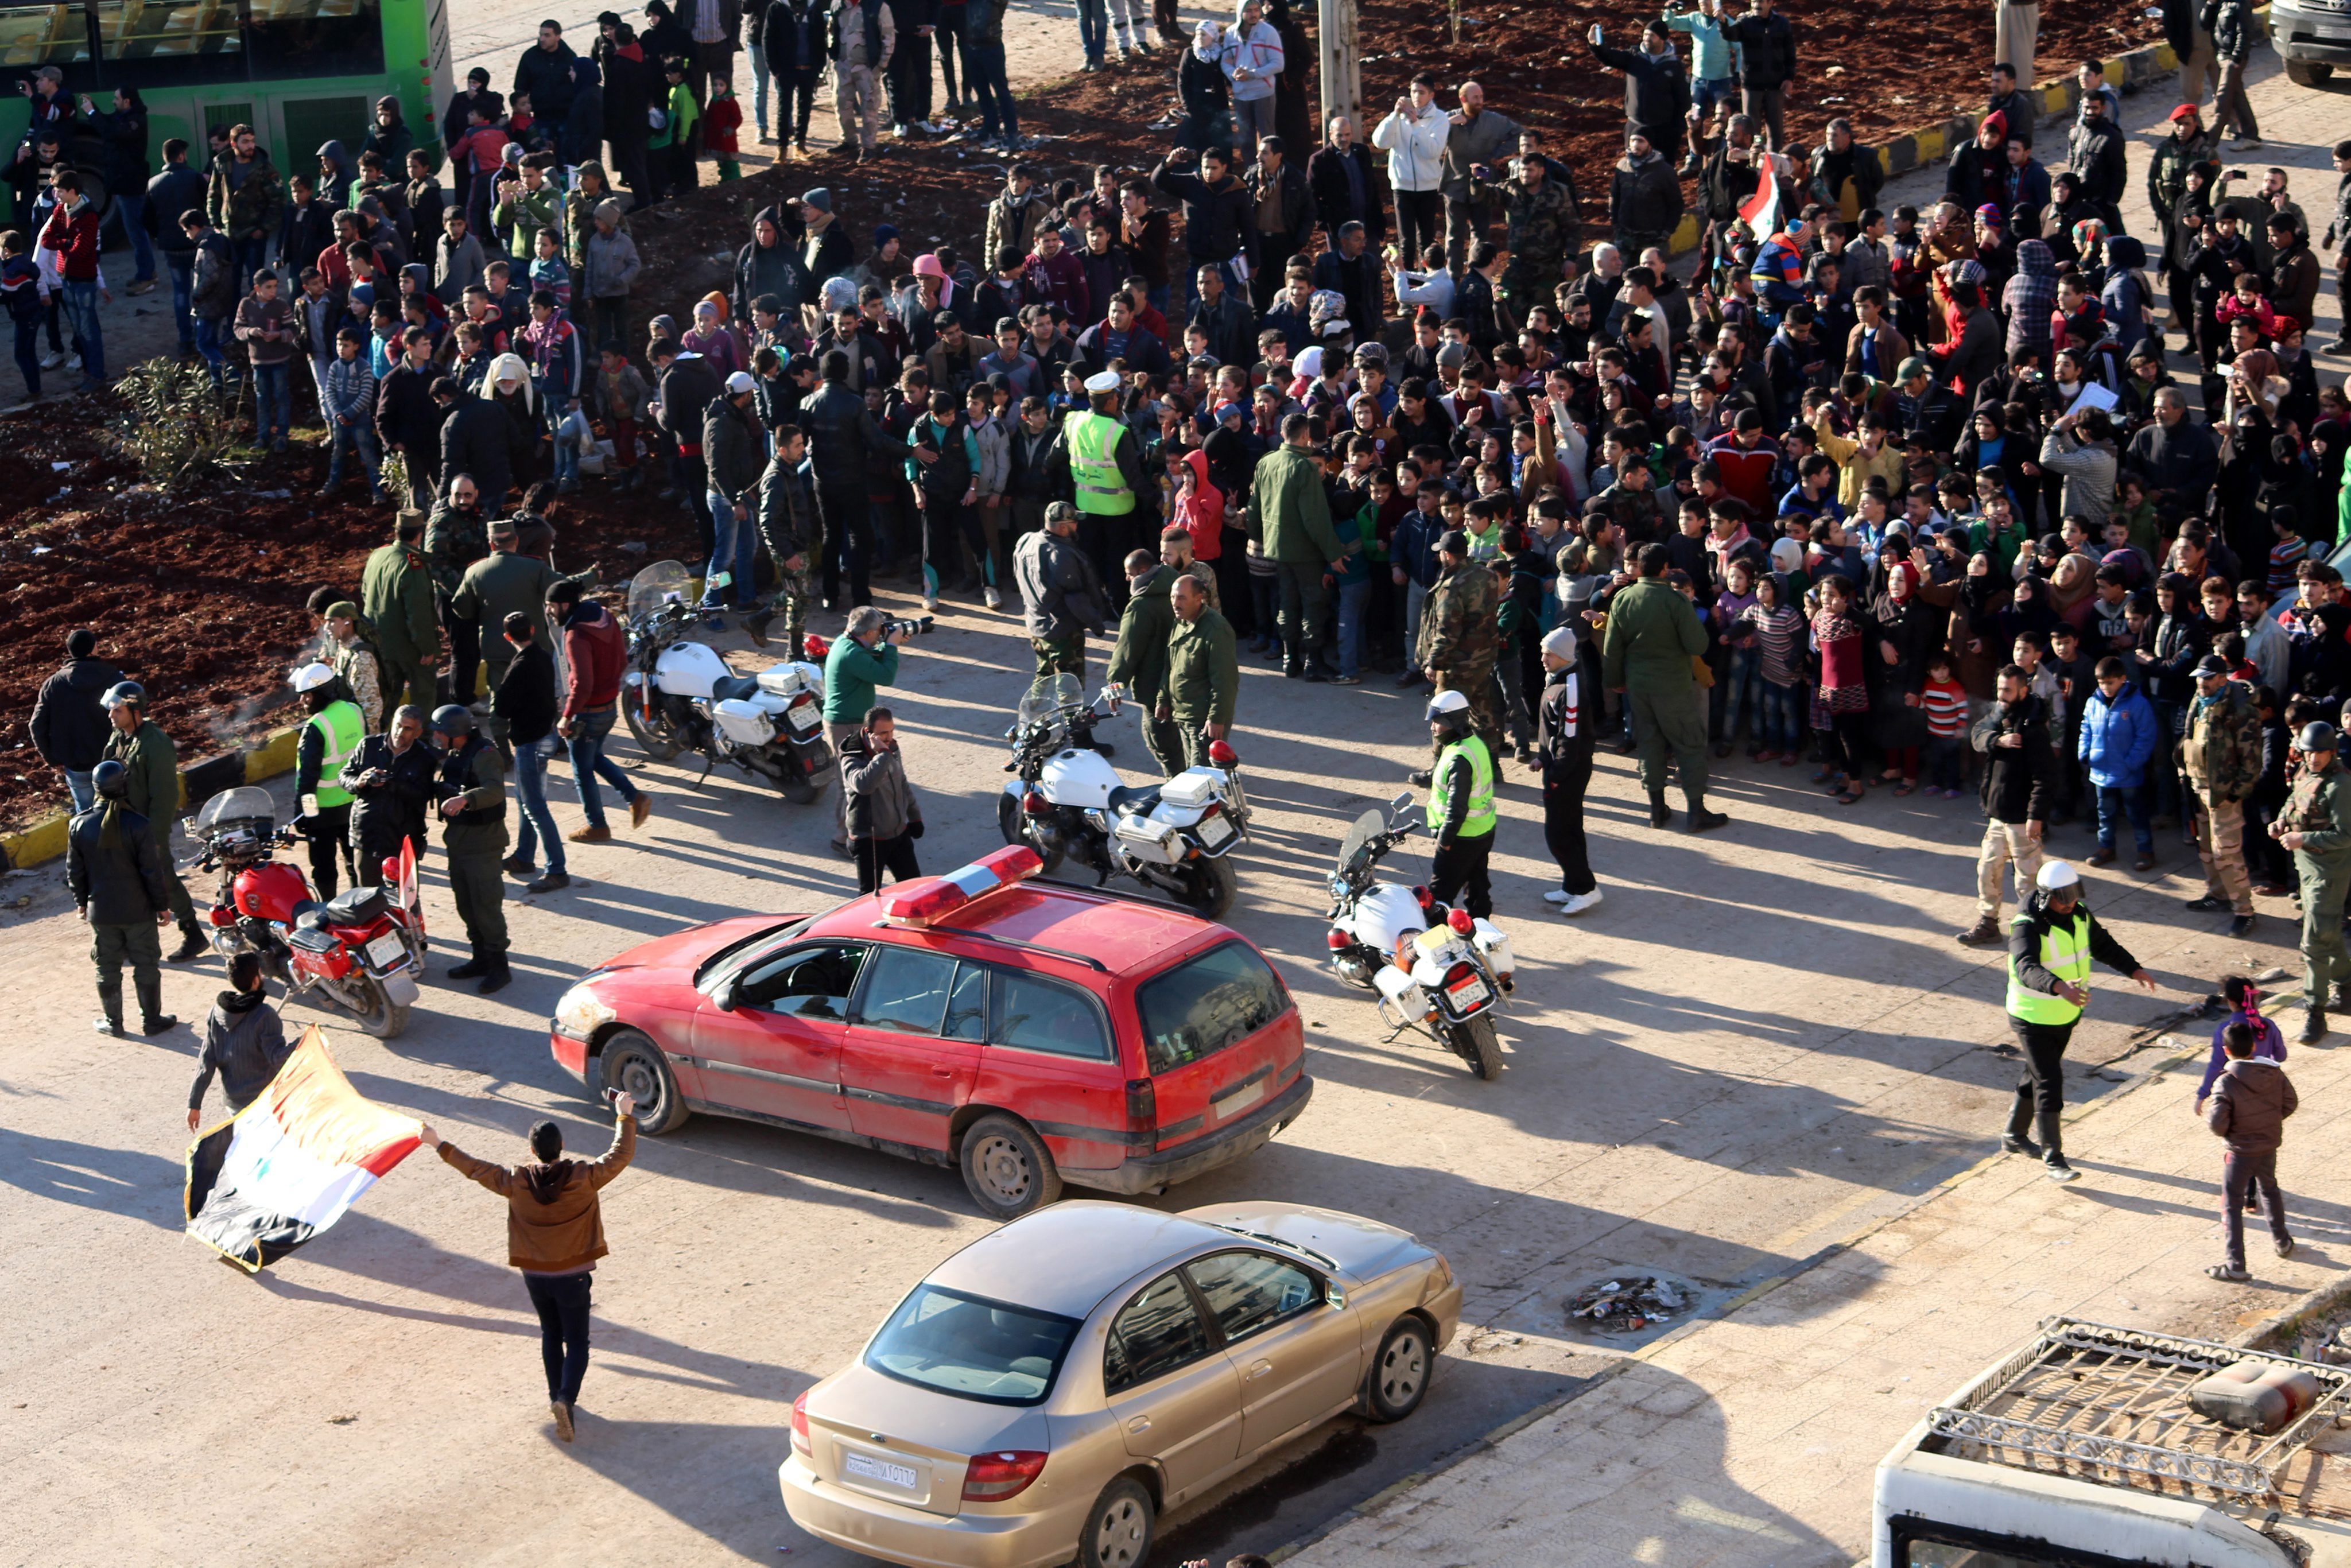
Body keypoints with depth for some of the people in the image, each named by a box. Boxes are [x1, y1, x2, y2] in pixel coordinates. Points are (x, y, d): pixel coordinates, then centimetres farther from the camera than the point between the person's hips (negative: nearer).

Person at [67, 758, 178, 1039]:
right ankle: (151, 1020, 20)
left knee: (107, 968, 15)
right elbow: (153, 872, -14)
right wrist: (163, 905, -1)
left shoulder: (80, 826, -9)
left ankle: (113, 1022, 24)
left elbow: (75, 871, 1)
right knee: (146, 965, 12)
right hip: (138, 911, -3)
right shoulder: (138, 826, -19)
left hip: (100, 910, 3)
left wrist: (81, 901, 17)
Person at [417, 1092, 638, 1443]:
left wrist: (439, 1145, 11)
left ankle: (557, 1397, 32)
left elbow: (474, 1168, -1)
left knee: (551, 1335, 23)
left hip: (535, 1275, 3)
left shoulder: (517, 1182, -12)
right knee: (577, 1341, 4)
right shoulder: (583, 1178, -18)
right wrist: (625, 1116, 5)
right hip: (572, 1276, -3)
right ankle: (566, 1399, -18)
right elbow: (621, 1155, -7)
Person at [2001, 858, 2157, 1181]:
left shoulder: (2078, 914, -4)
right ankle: (2053, 1159, -2)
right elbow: (2028, 969, -44)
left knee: (2038, 1075, 21)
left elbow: (2103, 944, 10)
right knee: (2049, 1084, -8)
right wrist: (2059, 987, -62)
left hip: (2065, 1014, 8)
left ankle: (2014, 1136, 38)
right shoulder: (2027, 927, -28)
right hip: (2034, 1018, -8)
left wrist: (2134, 970, -5)